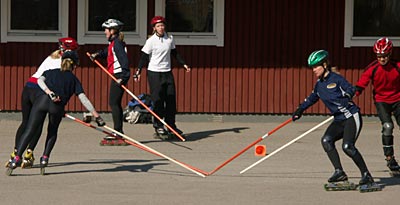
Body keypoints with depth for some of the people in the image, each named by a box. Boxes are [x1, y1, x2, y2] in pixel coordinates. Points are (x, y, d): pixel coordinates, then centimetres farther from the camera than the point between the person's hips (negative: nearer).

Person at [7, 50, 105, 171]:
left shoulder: (50, 72, 31)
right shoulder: (74, 79, 25)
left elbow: (40, 80, 8)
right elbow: (83, 98, 14)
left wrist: (49, 92, -6)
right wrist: (96, 115, 13)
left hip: (42, 99, 0)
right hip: (57, 106, 0)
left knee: (29, 131, 0)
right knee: (52, 132, 25)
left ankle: (17, 157, -14)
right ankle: (45, 157, 11)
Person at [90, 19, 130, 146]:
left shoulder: (117, 43, -15)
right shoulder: (113, 43, 15)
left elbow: (124, 59, -22)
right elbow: (106, 52, 33)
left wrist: (123, 77, -27)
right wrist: (97, 55, 13)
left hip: (119, 75, -10)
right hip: (117, 76, 10)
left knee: (114, 103, -9)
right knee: (115, 103, 13)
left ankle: (118, 133, -10)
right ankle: (119, 134, 18)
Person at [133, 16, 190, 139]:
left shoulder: (170, 38, 6)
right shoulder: (151, 41, -9)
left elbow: (174, 53, 19)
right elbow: (144, 57, -9)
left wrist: (183, 64, 15)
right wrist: (138, 71, -16)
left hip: (167, 72, 5)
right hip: (154, 73, -5)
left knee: (171, 99, 5)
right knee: (157, 100, -4)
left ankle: (171, 125, 14)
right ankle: (158, 125, 5)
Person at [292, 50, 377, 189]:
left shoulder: (336, 78, -7)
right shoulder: (319, 85, 13)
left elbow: (351, 89, -13)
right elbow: (312, 98, 30)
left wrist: (346, 96, -33)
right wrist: (300, 109, 31)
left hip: (352, 116, -7)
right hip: (339, 120, 7)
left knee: (347, 146, -20)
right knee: (326, 140, -15)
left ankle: (366, 175, -9)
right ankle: (339, 172, -14)